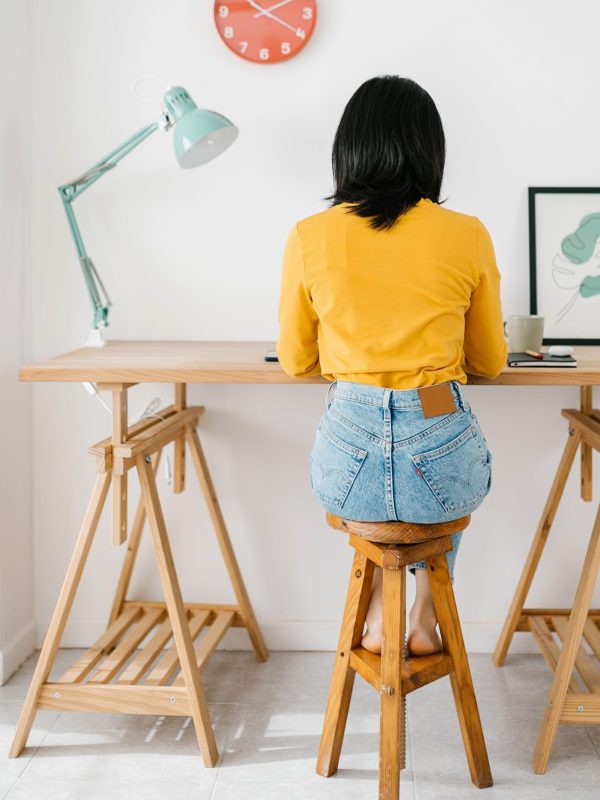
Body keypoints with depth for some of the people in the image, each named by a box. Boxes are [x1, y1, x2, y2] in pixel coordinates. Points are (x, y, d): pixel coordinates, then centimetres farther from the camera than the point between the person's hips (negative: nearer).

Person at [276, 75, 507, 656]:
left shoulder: (308, 237, -3)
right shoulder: (467, 236, -4)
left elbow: (297, 362, 9)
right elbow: (489, 362, 9)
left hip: (347, 469, 1)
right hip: (443, 469, 0)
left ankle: (377, 610, 30)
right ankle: (425, 617, 35)